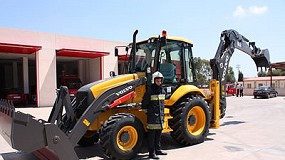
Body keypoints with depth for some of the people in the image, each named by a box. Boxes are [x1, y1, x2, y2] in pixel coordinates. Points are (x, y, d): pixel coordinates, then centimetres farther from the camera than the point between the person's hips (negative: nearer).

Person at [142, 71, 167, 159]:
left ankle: (158, 149, 29)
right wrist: (147, 112, -2)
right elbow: (144, 104, -6)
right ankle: (151, 153, 4)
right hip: (152, 117, -7)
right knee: (151, 135, -2)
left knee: (158, 134, 16)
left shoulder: (163, 91, 10)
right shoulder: (149, 91, -11)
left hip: (160, 116, 7)